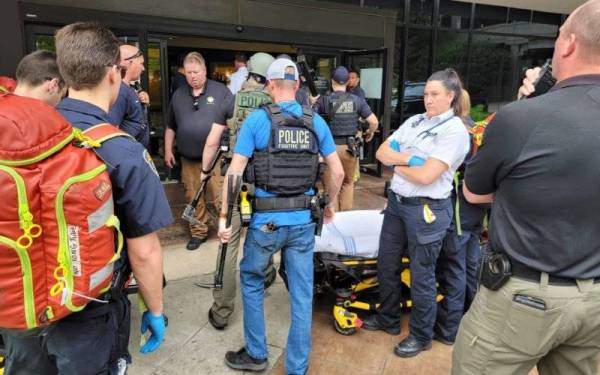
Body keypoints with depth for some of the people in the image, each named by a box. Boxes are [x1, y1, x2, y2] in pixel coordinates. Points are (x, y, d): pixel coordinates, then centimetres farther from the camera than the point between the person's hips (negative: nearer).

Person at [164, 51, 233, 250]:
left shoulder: (221, 91, -2)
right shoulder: (178, 95, 11)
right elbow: (170, 126, 18)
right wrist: (168, 151, 13)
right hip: (188, 159, 4)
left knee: (218, 198, -3)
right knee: (194, 199, 11)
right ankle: (198, 232, 26)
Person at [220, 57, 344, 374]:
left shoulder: (257, 119, -7)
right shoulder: (317, 122, 3)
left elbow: (235, 171, -10)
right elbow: (338, 172, 5)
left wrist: (224, 215, -3)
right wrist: (329, 205, 20)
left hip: (266, 220, -2)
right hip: (304, 221, 3)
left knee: (251, 282, 21)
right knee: (302, 295, 11)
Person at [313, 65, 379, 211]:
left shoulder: (324, 100, -6)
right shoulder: (357, 100, 1)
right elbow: (374, 122, 0)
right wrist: (370, 133, 20)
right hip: (350, 147, 2)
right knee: (348, 183, 20)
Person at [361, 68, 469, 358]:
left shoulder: (455, 130, -12)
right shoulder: (415, 121, 9)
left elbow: (426, 175, -21)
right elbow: (382, 152, 5)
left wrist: (397, 164, -5)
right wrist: (409, 158, -12)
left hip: (427, 210, -7)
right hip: (396, 201, 7)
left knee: (421, 275, 7)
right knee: (386, 264, 17)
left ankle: (421, 336, 27)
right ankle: (387, 319, 38)